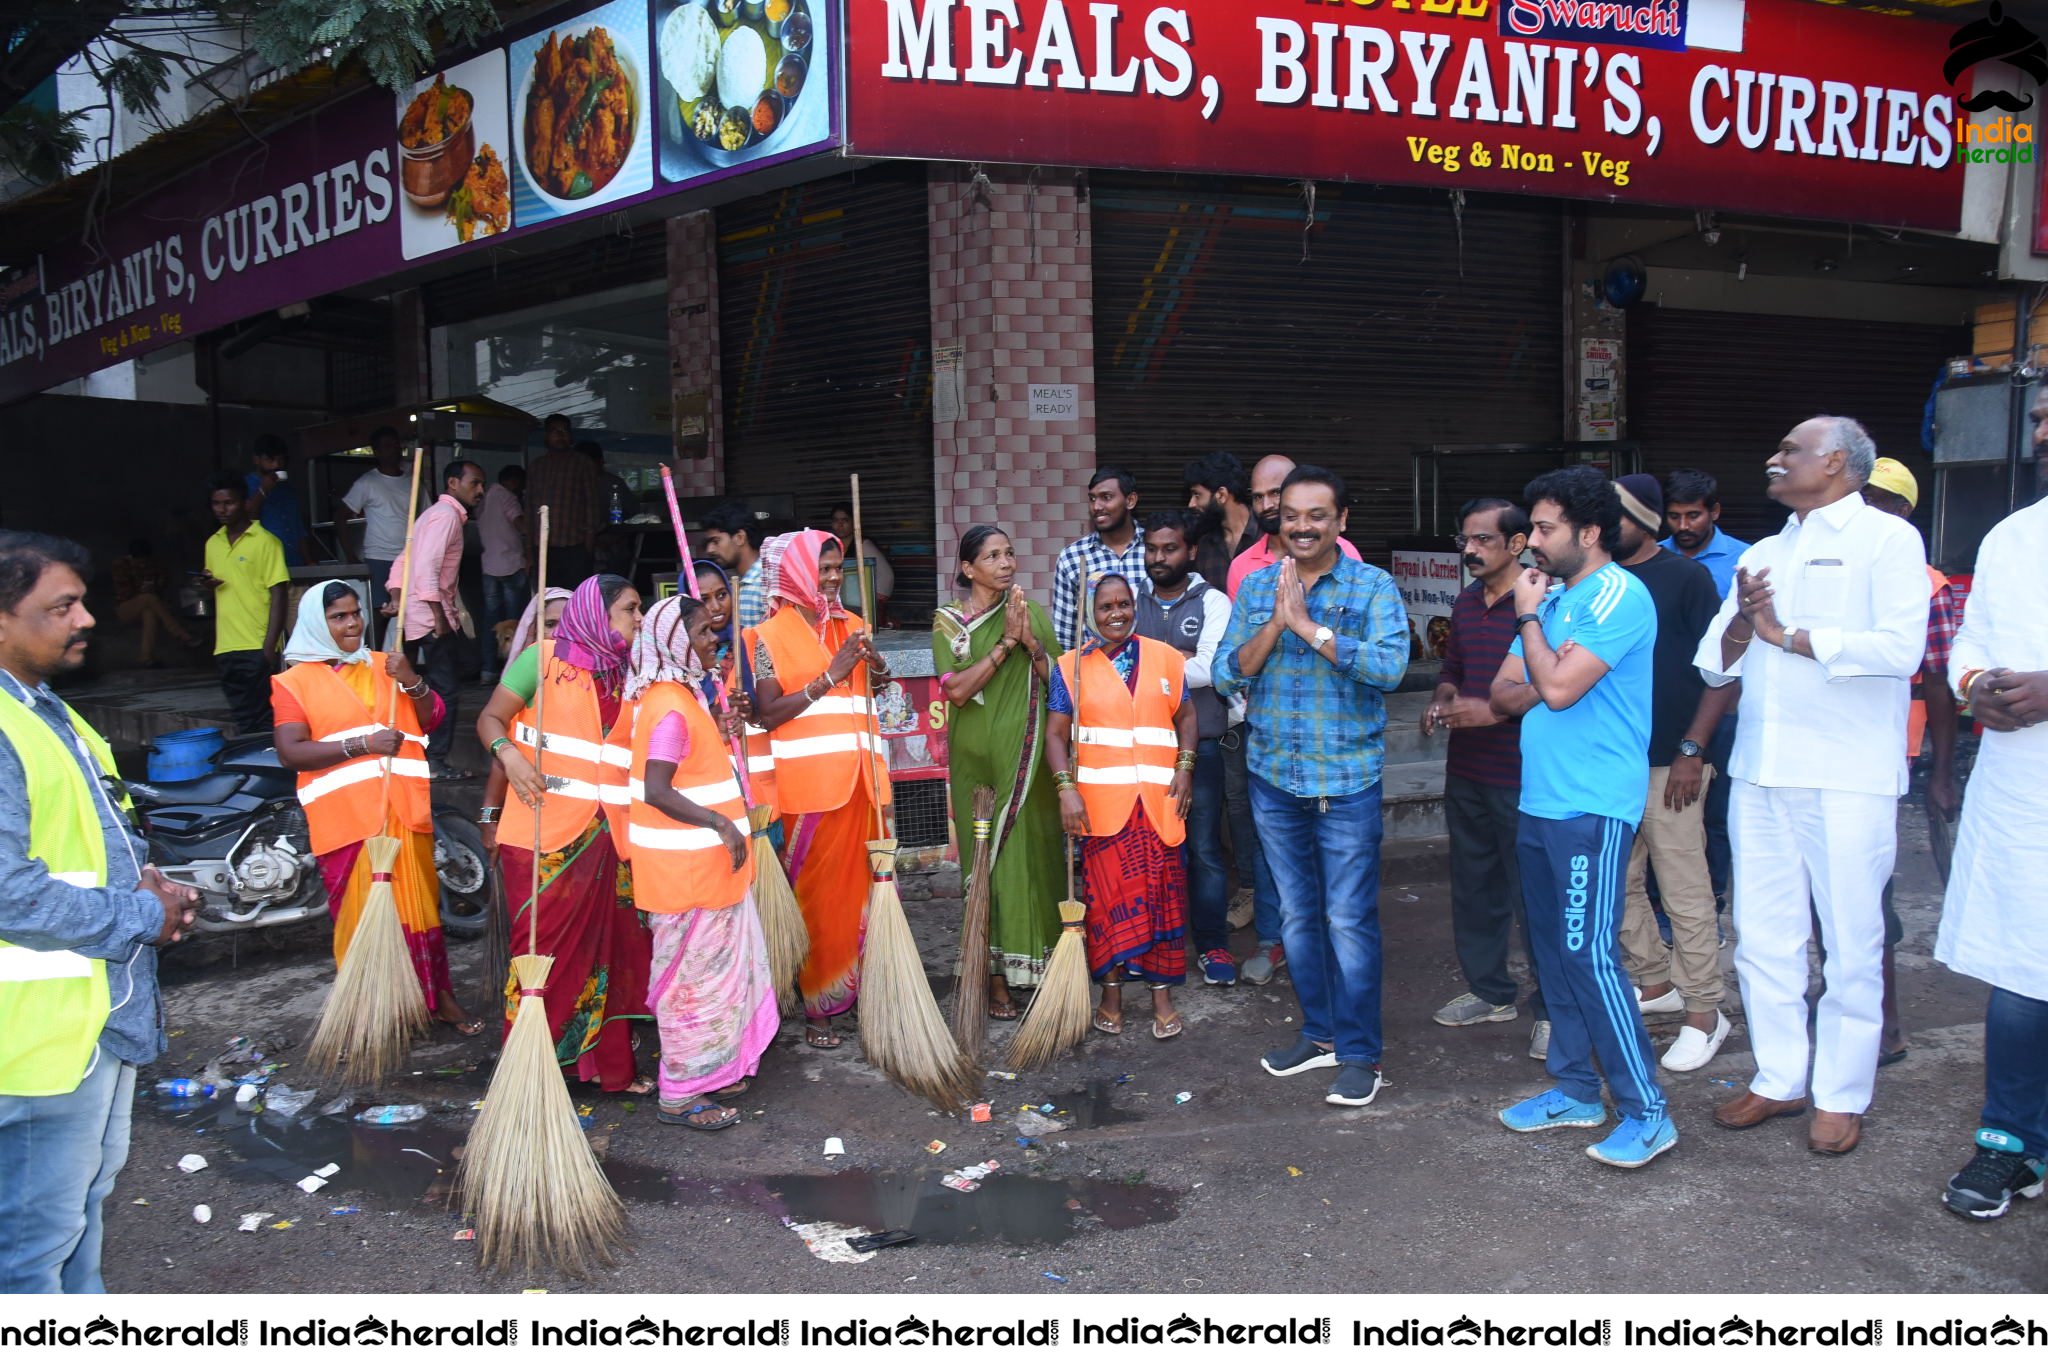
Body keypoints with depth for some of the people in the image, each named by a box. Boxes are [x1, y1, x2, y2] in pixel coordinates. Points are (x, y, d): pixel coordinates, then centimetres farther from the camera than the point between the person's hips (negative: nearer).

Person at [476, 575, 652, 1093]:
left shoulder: (627, 676, 15)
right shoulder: (544, 657, 0)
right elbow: (490, 718, 1)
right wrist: (510, 755, -21)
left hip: (608, 837, 5)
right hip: (546, 832, -5)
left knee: (609, 950, 8)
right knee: (544, 945, -1)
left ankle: (609, 1065, 20)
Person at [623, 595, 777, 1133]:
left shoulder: (683, 695, 11)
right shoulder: (670, 707, -21)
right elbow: (656, 791, -28)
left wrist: (720, 727, 14)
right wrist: (720, 823, -30)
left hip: (707, 861, 10)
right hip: (685, 864, -10)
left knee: (713, 967, 18)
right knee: (693, 972, -1)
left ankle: (707, 1072, 30)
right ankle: (680, 1095, 10)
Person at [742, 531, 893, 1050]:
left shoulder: (850, 624, 14)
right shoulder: (770, 635, -1)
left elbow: (878, 686, 14)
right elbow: (767, 715, -9)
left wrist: (875, 662, -7)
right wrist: (829, 677, -13)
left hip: (859, 776, 5)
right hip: (808, 781, -4)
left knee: (862, 885, 5)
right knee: (816, 891, -1)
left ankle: (865, 988, 17)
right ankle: (818, 1006, 8)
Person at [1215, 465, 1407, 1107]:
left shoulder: (1373, 586, -6)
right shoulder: (1256, 587, 5)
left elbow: (1389, 666, -22)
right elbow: (1226, 675, -2)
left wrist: (1308, 625, -23)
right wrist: (1274, 624, -16)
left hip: (1347, 779, -4)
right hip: (1273, 774, 4)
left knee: (1349, 920, -1)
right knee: (1296, 914, 15)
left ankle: (1359, 1052, 12)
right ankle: (1320, 1031, 30)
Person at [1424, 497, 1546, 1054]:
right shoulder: (1467, 601, 12)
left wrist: (1496, 710, -23)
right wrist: (1441, 701, 4)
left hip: (1520, 777, -8)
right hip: (1466, 772, 8)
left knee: (1534, 898, -1)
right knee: (1474, 887, 17)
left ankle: (1551, 1009, 13)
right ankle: (1489, 990, 32)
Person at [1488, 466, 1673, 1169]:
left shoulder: (1620, 596, -12)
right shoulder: (1551, 596, 15)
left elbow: (1558, 688, -21)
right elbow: (1505, 695, 13)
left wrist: (1528, 617, -7)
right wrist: (1548, 672, -8)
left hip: (1592, 807, -9)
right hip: (1539, 802, 9)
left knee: (1590, 955, -10)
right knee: (1553, 952, 13)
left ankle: (1647, 1112, -1)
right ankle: (1574, 1089, 24)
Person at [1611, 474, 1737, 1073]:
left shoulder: (1685, 577, -4)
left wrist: (1693, 749, -13)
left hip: (1667, 763, -6)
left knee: (1684, 890, -3)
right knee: (1619, 884, 12)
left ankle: (1704, 1012, 7)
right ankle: (1655, 982, 29)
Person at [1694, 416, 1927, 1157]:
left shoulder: (1886, 538, -3)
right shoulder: (1760, 555, 17)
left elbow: (1900, 647, -18)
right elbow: (1713, 665, 12)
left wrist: (1788, 636, -11)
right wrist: (1740, 624, -9)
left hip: (1848, 778, -6)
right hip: (1761, 772, 6)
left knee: (1851, 942, 2)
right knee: (1763, 936, 10)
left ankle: (1841, 1095, 14)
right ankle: (1779, 1079, 23)